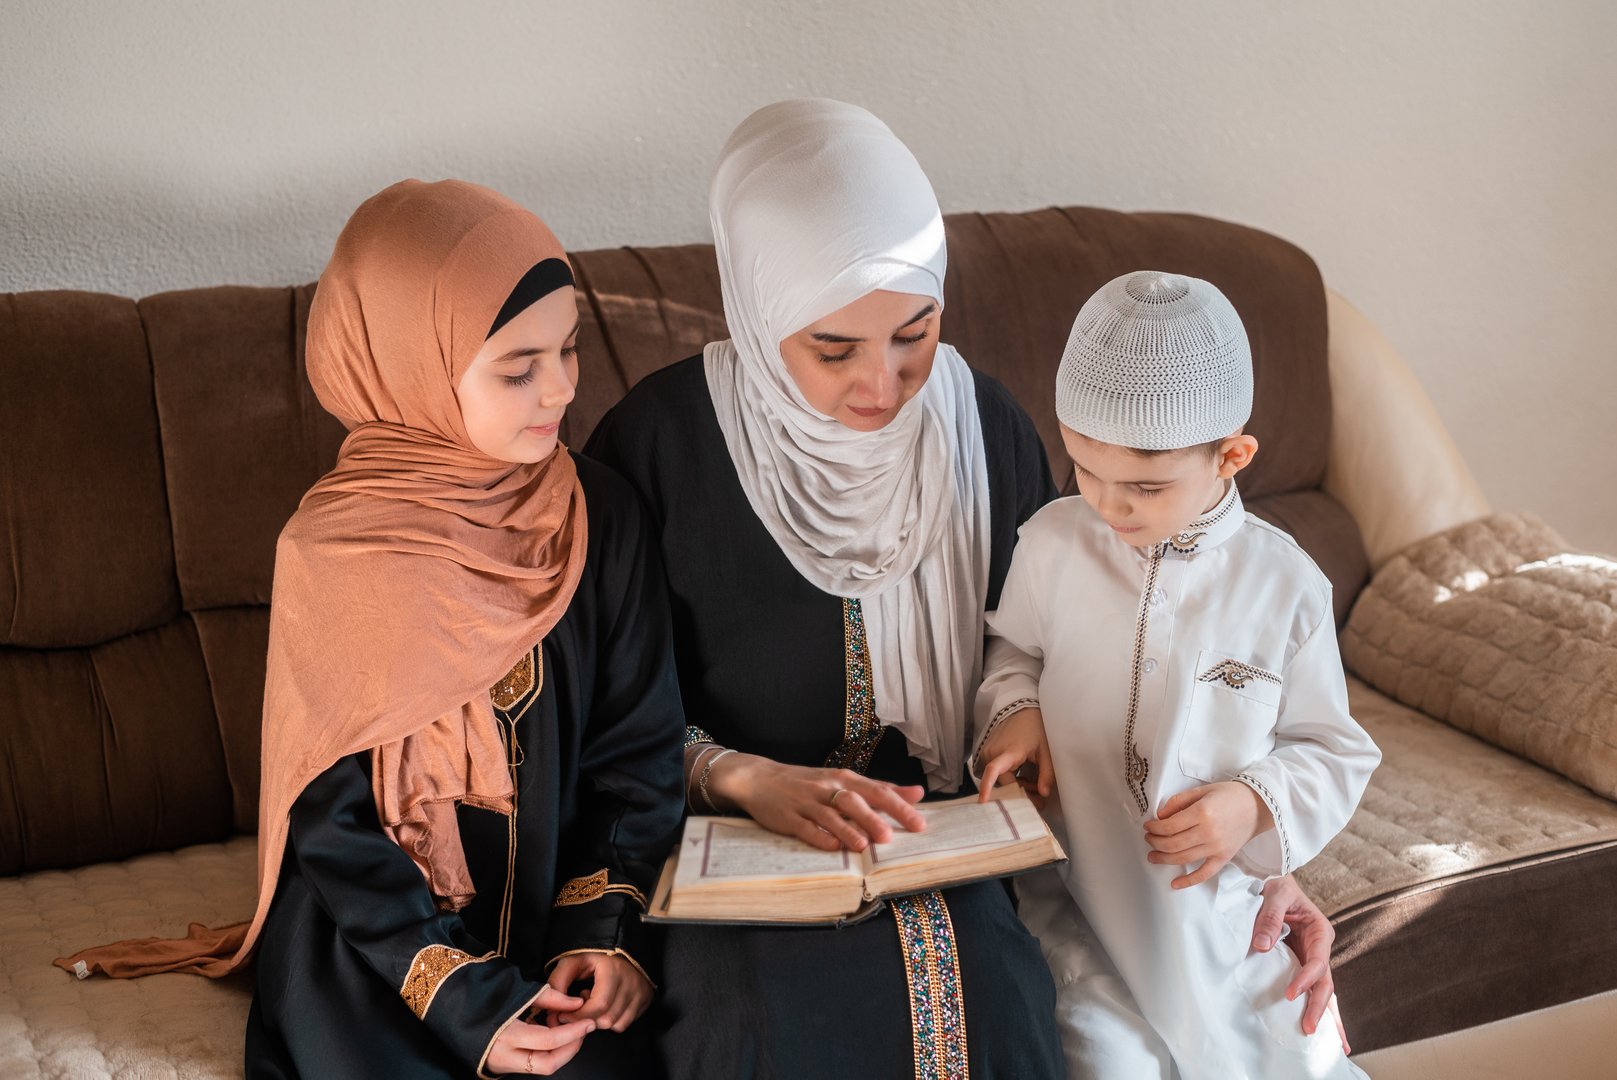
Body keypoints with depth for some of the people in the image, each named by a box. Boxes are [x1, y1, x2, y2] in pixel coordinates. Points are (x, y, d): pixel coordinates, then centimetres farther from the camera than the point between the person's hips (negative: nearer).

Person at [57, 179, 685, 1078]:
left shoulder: (602, 515, -5)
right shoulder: (334, 557, -14)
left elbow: (642, 743, 2)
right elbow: (331, 815, -10)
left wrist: (605, 927, -8)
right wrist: (463, 998, -15)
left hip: (558, 910, 3)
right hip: (376, 935, -2)